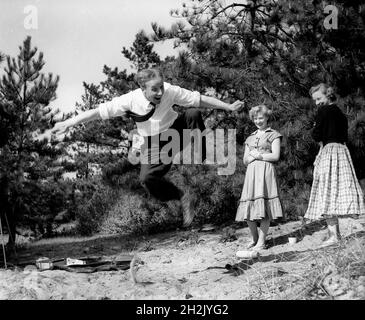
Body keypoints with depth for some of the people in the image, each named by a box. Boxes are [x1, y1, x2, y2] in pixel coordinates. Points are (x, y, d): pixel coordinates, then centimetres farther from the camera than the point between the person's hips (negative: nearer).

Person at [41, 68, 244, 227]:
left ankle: (203, 155, -14)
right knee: (147, 178, -19)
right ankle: (182, 198, 6)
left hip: (176, 130, -1)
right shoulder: (131, 100, -25)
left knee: (193, 114, -31)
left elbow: (200, 99, -18)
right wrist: (68, 124, -27)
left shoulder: (171, 91, -24)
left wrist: (228, 107, -17)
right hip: (155, 142, 1)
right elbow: (99, 111, -23)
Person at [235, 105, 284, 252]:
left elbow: (275, 156, -3)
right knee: (249, 207, -3)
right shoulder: (250, 138, 22)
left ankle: (261, 242, -5)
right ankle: (254, 239, 13)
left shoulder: (273, 135, 7)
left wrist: (258, 155, -2)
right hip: (251, 173, 5)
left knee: (264, 206, -10)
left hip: (266, 172, -5)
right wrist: (252, 156, -2)